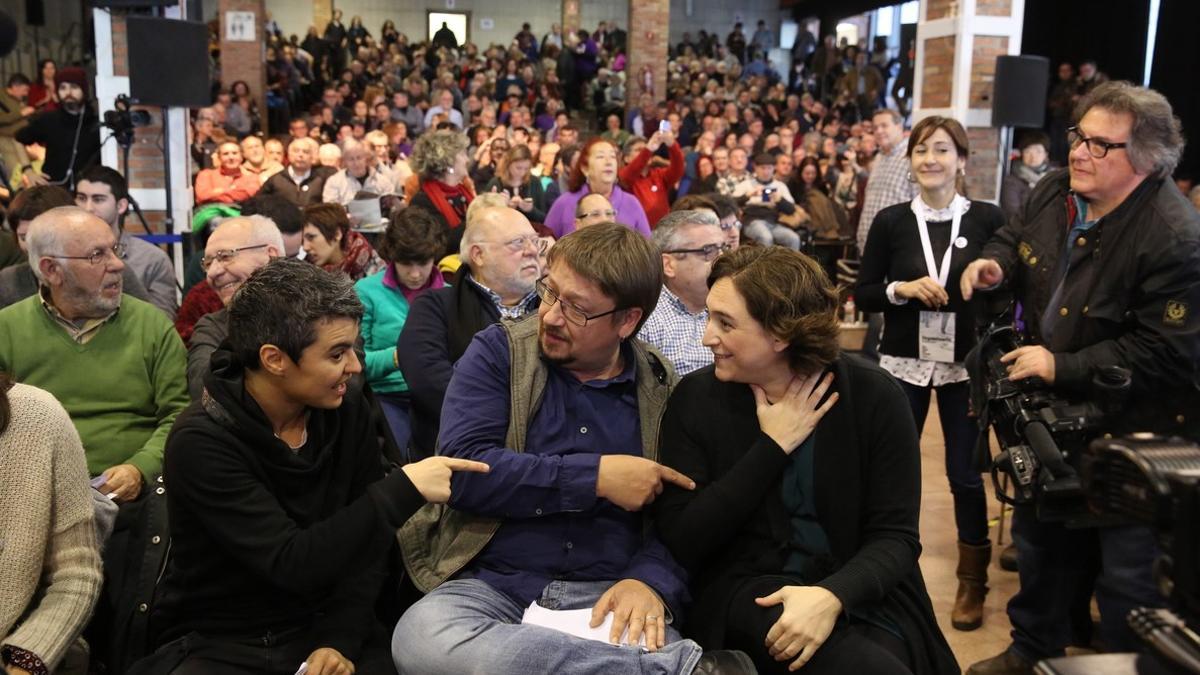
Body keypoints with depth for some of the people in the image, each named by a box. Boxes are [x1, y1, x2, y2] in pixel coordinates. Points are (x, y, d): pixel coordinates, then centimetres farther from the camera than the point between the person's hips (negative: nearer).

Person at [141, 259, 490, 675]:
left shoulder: (348, 411, -2)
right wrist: (403, 490, -25)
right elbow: (291, 564, -23)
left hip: (322, 628, 3)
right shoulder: (201, 442, -17)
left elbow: (365, 544, 0)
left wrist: (341, 639, -13)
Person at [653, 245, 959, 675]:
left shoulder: (873, 396, -5)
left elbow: (896, 536, -7)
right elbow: (679, 541, -10)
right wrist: (772, 447, -13)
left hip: (860, 595, 2)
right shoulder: (695, 398, -4)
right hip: (748, 591, -2)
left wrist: (832, 595, -27)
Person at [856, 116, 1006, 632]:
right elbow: (862, 295, 1)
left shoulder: (988, 219, -3)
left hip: (966, 364, -1)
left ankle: (973, 581, 24)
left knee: (965, 472, 5)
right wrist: (901, 289, -16)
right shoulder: (891, 221, -1)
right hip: (904, 361, 1)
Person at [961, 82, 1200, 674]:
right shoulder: (1055, 192, -5)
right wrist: (995, 264, -9)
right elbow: (1015, 238, 15)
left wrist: (1061, 367, -27)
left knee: (1127, 573, 5)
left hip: (1132, 431, -7)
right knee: (1040, 539, 23)